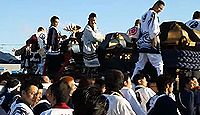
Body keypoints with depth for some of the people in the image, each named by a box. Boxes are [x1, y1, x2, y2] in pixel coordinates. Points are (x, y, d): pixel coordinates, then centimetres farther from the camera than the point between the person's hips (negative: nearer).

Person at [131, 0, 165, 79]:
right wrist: (154, 39, -16)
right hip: (150, 44, -9)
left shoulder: (144, 15, 22)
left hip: (142, 43, 9)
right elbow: (152, 29, -17)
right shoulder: (153, 14, -6)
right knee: (159, 64, -6)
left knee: (140, 64, 12)